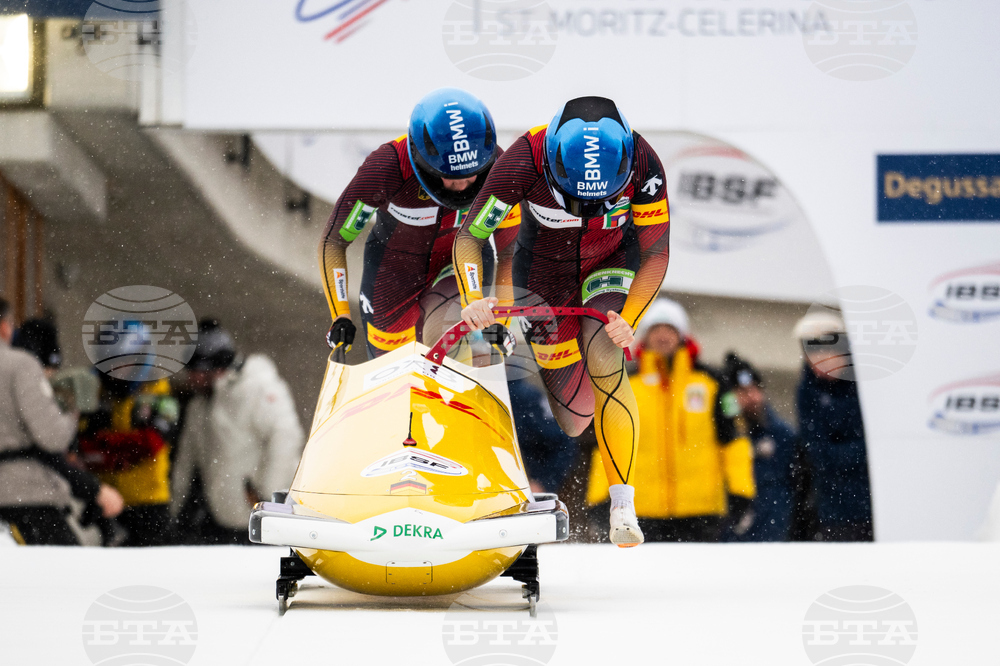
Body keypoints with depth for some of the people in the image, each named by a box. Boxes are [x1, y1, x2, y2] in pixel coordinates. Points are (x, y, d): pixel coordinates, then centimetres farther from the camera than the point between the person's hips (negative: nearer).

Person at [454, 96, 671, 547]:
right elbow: (468, 239, -24)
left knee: (603, 360, -31)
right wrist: (473, 300, -41)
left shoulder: (644, 166, -30)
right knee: (573, 423, 2)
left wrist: (629, 320, -33)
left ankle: (623, 506, -23)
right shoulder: (524, 163, -33)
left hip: (611, 266, 0)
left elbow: (655, 255, -19)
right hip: (542, 271, 0)